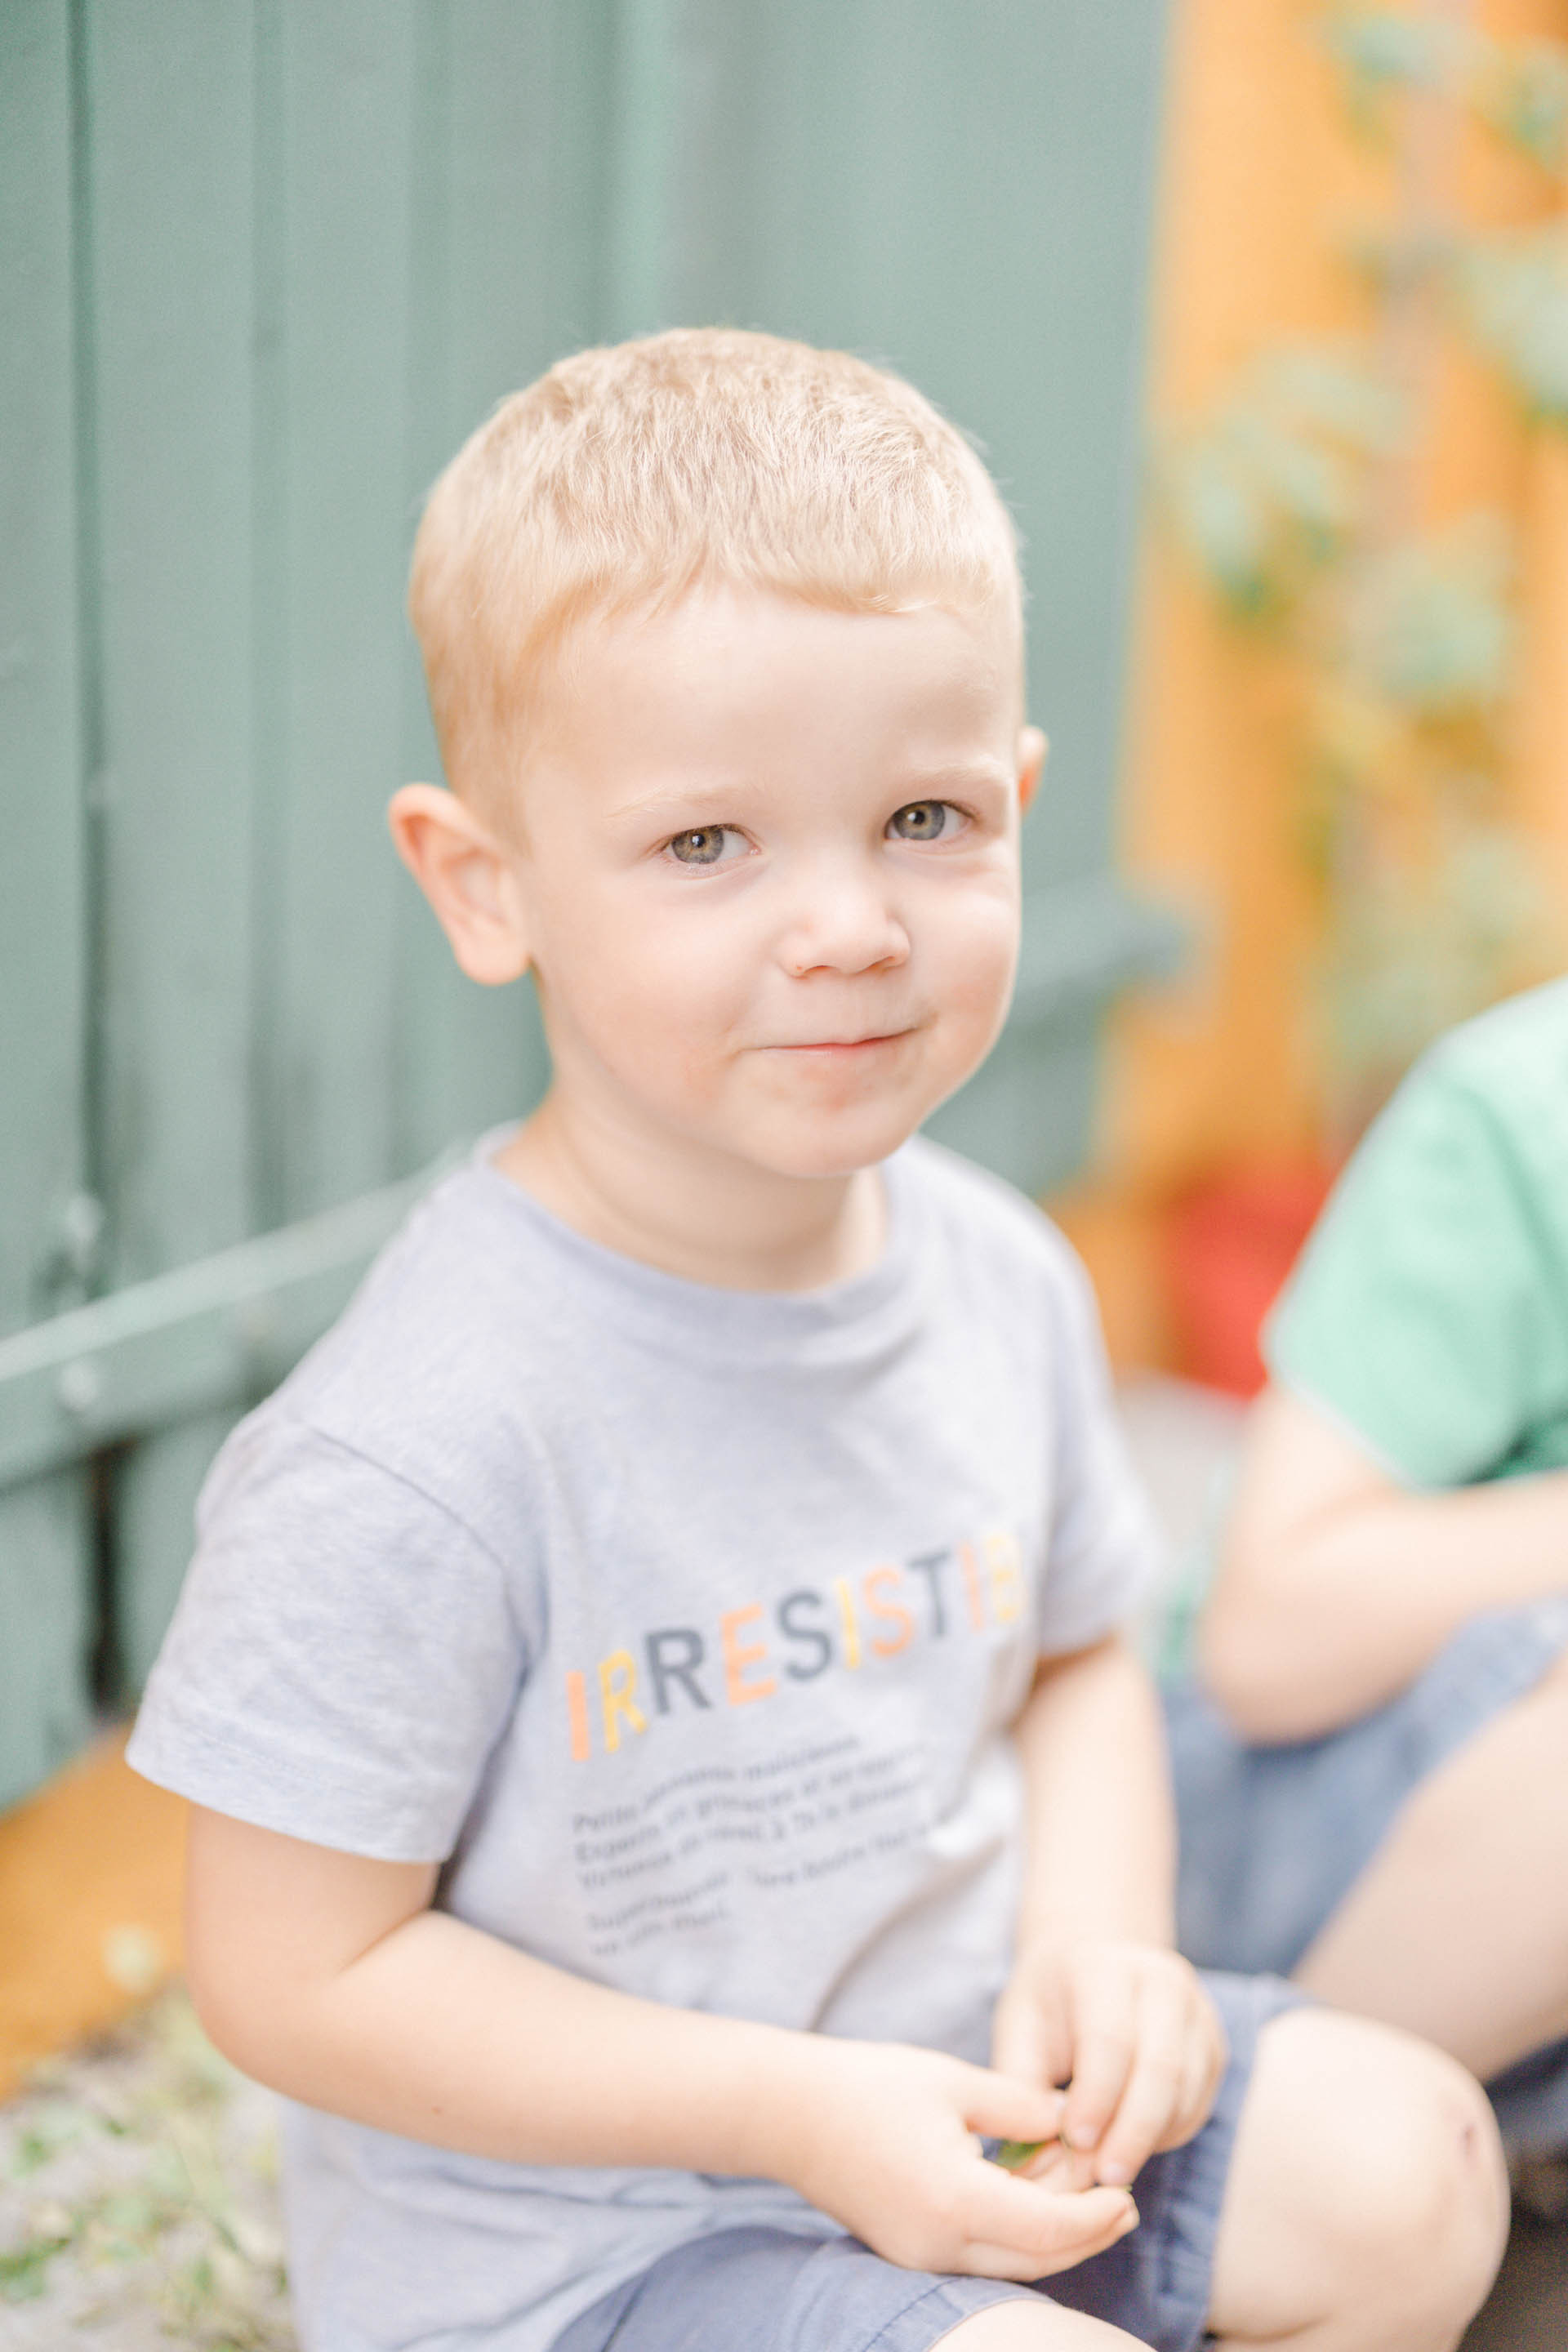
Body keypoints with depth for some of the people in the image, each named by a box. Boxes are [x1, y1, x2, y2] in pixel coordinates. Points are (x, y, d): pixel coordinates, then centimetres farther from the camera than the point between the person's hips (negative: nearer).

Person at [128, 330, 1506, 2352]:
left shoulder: (999, 1278, -6)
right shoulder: (414, 1454, -28)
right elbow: (294, 1977, -21)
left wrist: (1100, 1935, -9)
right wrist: (795, 2110, -22)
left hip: (953, 2091, 7)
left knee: (1407, 2166, -1)